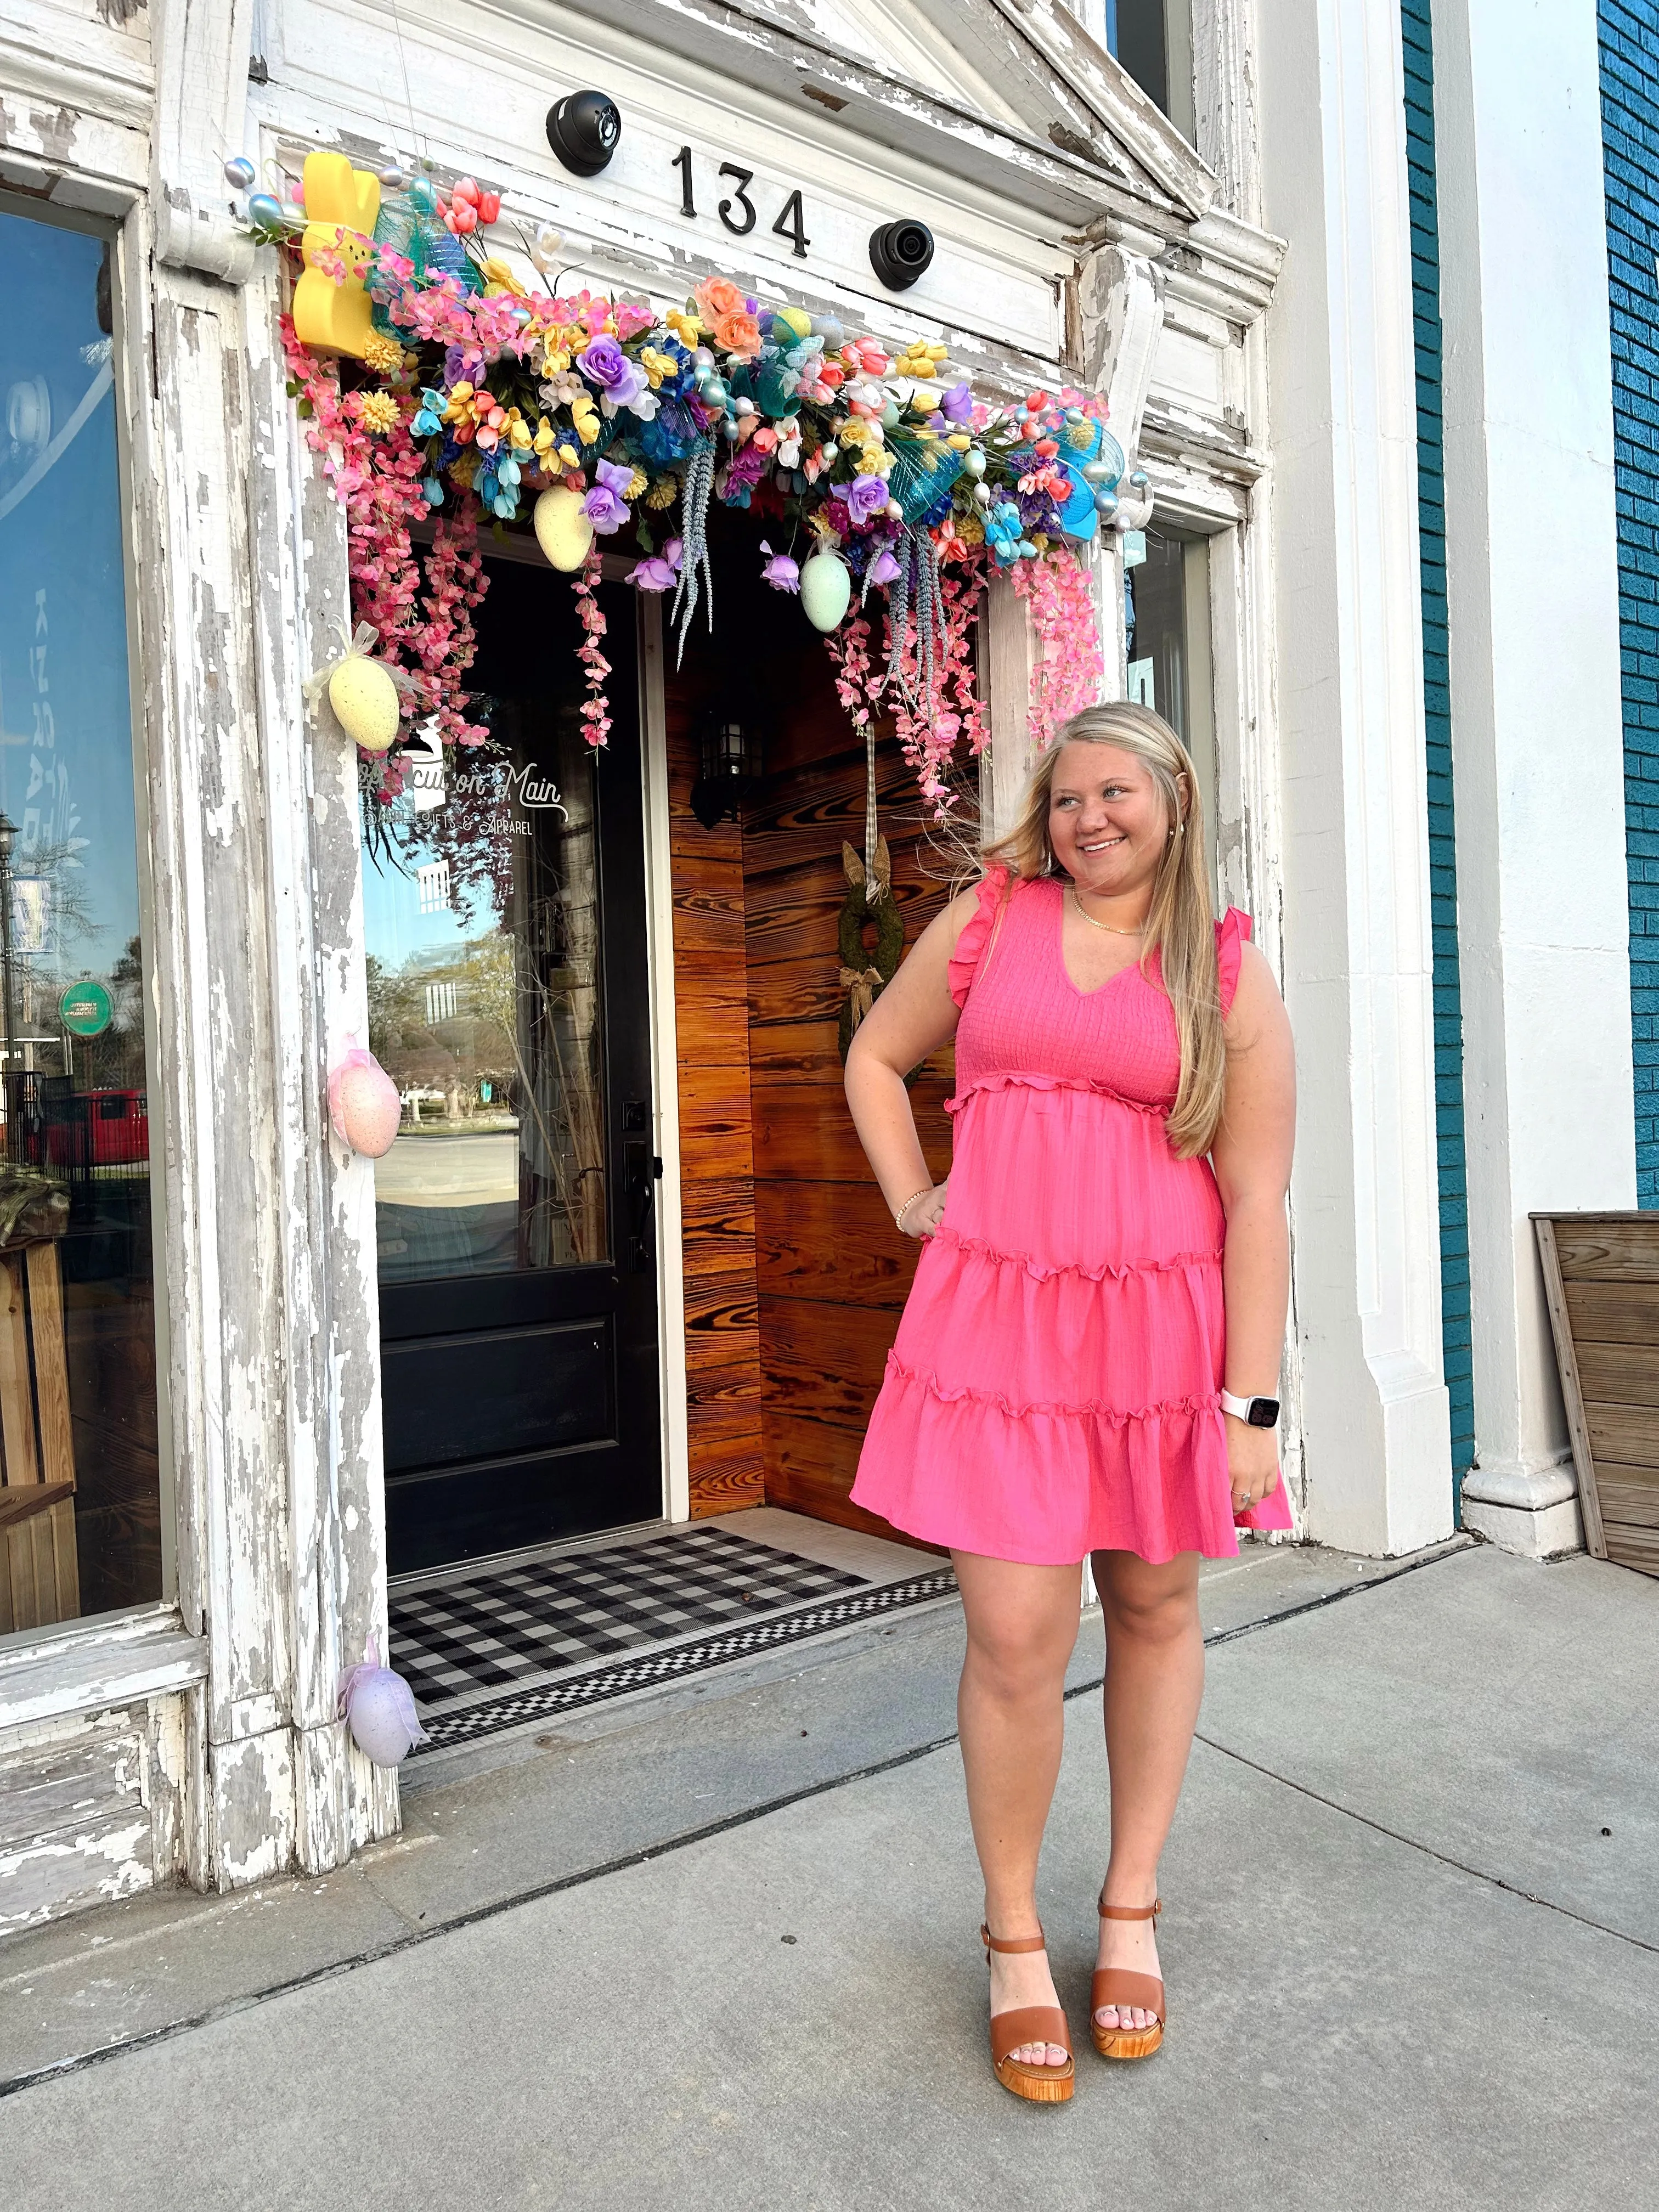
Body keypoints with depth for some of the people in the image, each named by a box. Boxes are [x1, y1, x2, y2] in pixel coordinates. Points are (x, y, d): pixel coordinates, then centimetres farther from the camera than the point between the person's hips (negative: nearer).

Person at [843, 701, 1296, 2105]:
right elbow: (876, 1057, 19)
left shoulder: (1229, 976, 2)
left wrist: (1252, 1402, -7)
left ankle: (1133, 1908, 35)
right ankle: (1015, 1938, 22)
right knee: (1017, 1640, -1)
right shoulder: (989, 919, 7)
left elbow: (1257, 1203, -3)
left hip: (1160, 1325, 1)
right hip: (997, 1317, 0)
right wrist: (914, 1204, 7)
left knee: (1156, 1607, 13)